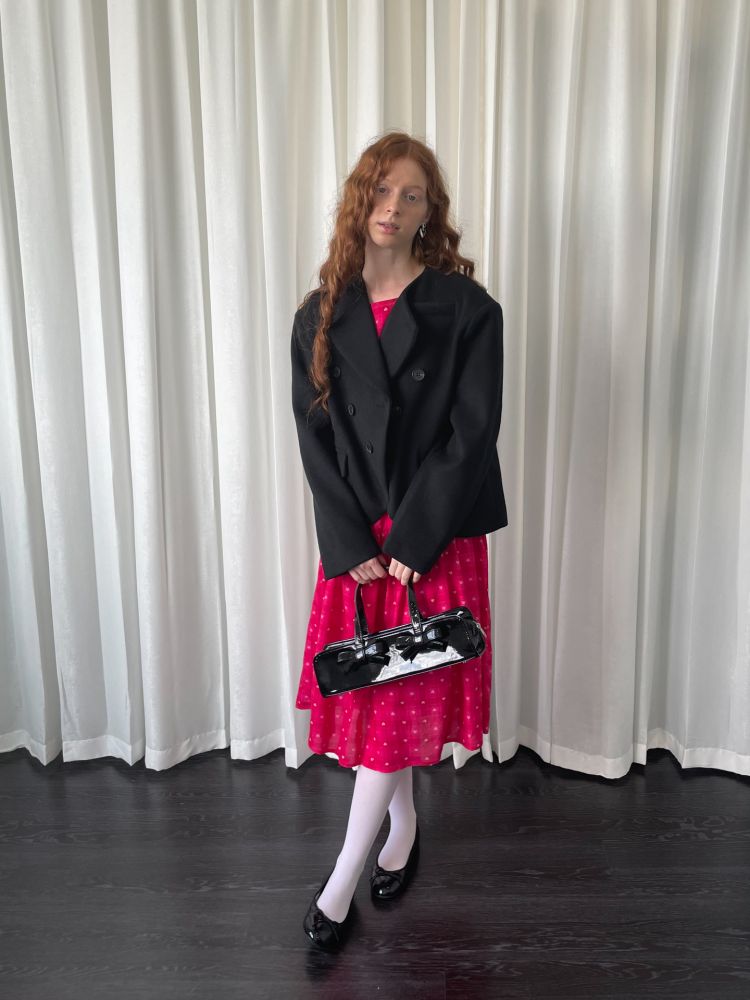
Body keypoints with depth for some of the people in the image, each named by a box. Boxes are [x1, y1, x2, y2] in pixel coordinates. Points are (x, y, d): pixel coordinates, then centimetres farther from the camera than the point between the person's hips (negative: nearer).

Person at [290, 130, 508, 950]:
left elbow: (470, 435, -9)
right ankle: (403, 828, 36)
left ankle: (340, 885, 17)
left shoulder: (465, 309, -5)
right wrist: (353, 545, -9)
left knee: (400, 699, 3)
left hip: (436, 536, -3)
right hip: (354, 537, 3)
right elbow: (315, 435, 0)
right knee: (365, 693, 11)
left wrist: (412, 541, -14)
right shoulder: (321, 314, 4)